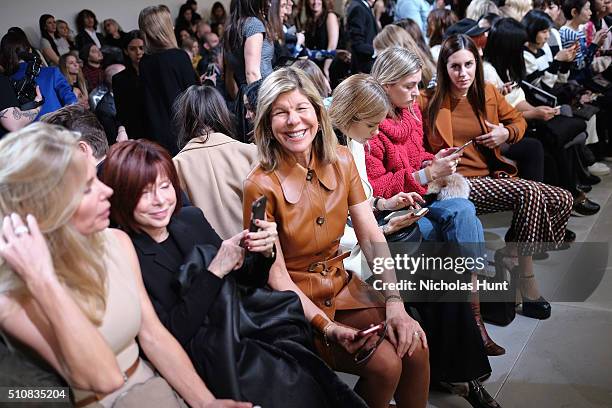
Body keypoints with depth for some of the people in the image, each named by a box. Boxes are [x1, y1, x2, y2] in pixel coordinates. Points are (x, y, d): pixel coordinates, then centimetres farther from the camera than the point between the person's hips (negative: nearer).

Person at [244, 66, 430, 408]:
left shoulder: (341, 161, -2)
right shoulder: (262, 185, -19)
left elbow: (371, 236, -5)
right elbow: (276, 276, -15)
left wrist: (395, 303, -16)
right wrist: (326, 326, -24)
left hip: (342, 286, 5)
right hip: (293, 303, -5)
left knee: (414, 347, -14)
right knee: (384, 364, -19)